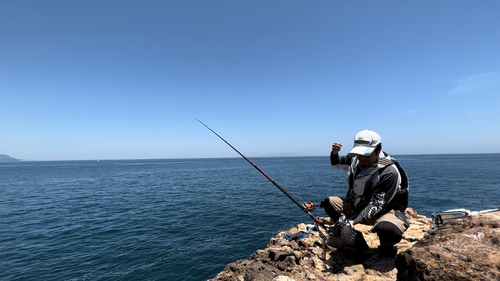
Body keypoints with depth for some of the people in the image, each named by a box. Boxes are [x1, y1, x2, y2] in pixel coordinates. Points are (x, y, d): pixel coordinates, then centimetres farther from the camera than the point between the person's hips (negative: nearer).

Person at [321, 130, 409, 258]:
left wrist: (353, 220, -37)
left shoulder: (389, 171, -26)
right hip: (358, 206, 7)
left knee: (389, 231, -39)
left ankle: (386, 247, 3)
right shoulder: (355, 158, -7)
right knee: (328, 203, -4)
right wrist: (334, 154, -10)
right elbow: (337, 164, 14)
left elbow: (376, 205, -28)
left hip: (385, 210, -6)